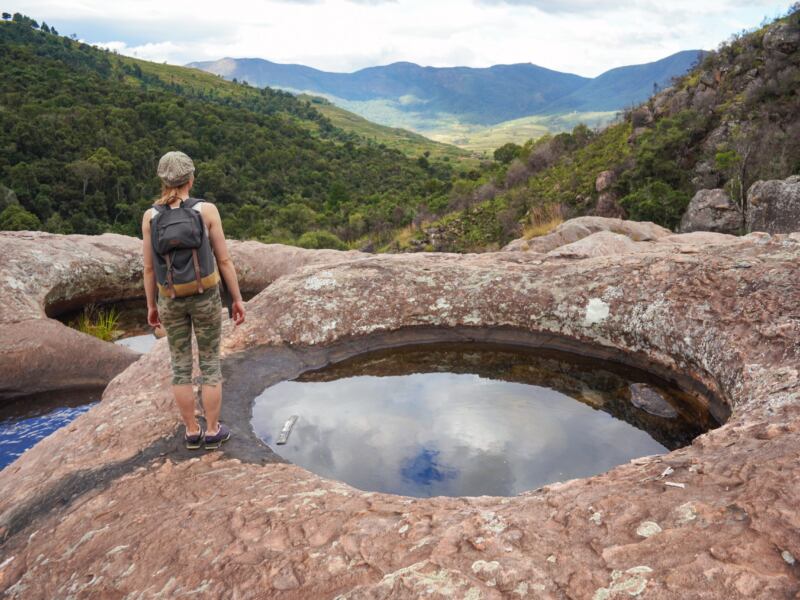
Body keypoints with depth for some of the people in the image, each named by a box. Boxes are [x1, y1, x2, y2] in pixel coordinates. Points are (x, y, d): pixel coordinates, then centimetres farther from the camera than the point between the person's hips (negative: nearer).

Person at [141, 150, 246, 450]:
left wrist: (151, 307, 11)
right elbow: (224, 260, -9)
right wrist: (238, 299, 0)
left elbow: (149, 268, -1)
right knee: (210, 363, 11)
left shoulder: (150, 216, -6)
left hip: (171, 300, 2)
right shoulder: (207, 209, -12)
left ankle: (192, 432, 22)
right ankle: (212, 431, 18)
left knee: (180, 364, 14)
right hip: (205, 297, -2)